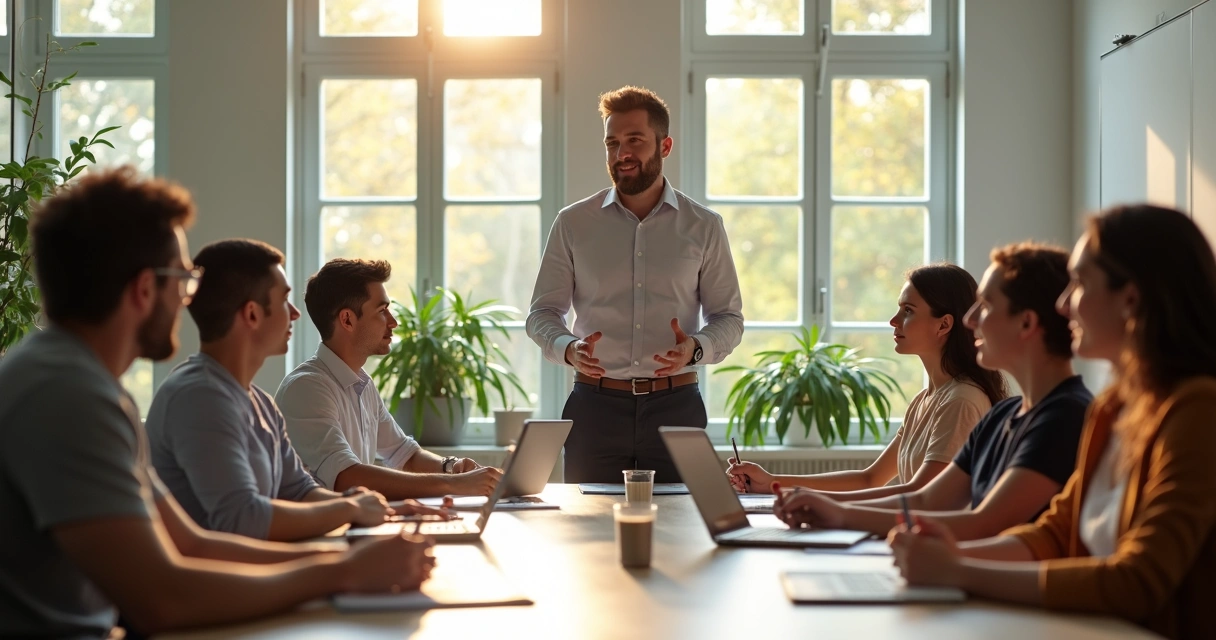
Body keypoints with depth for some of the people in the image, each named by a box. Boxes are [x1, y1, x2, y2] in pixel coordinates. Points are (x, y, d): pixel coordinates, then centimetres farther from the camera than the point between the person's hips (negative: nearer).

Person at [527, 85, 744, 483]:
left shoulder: (704, 227, 5)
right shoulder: (573, 224, 5)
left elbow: (729, 317, 7)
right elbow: (543, 312, 6)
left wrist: (697, 348, -15)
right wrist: (568, 349, -16)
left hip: (676, 405, 0)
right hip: (595, 404, 0)